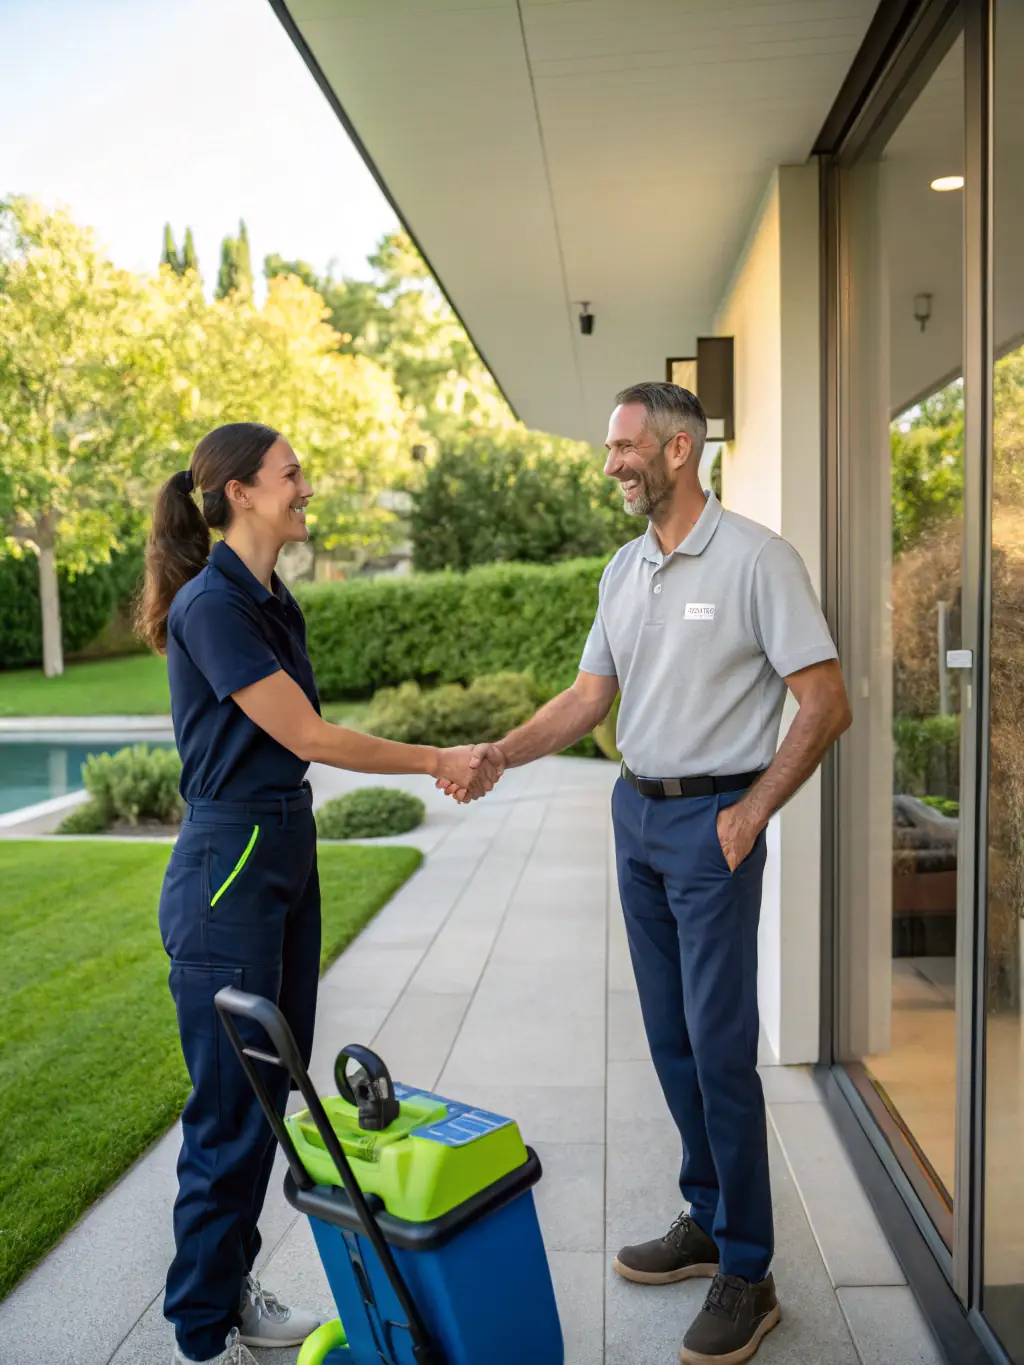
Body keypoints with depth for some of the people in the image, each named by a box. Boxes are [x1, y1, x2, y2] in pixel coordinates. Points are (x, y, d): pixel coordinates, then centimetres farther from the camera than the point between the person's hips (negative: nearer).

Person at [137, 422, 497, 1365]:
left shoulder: (273, 602, 12)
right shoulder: (211, 604, -17)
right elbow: (306, 736, -18)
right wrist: (435, 761, -9)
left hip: (287, 855, 9)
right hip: (228, 868, -9)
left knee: (270, 1092, 17)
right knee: (230, 1106, 2)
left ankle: (234, 1288, 35)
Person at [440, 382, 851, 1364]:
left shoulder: (754, 558, -12)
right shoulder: (623, 571, 10)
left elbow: (826, 704, -12)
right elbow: (589, 698, 9)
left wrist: (752, 811, -13)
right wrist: (501, 754, -5)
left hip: (713, 822, -7)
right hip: (635, 813, 7)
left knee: (720, 1048, -3)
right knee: (672, 1039, 15)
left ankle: (746, 1275, 13)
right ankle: (707, 1220, 32)